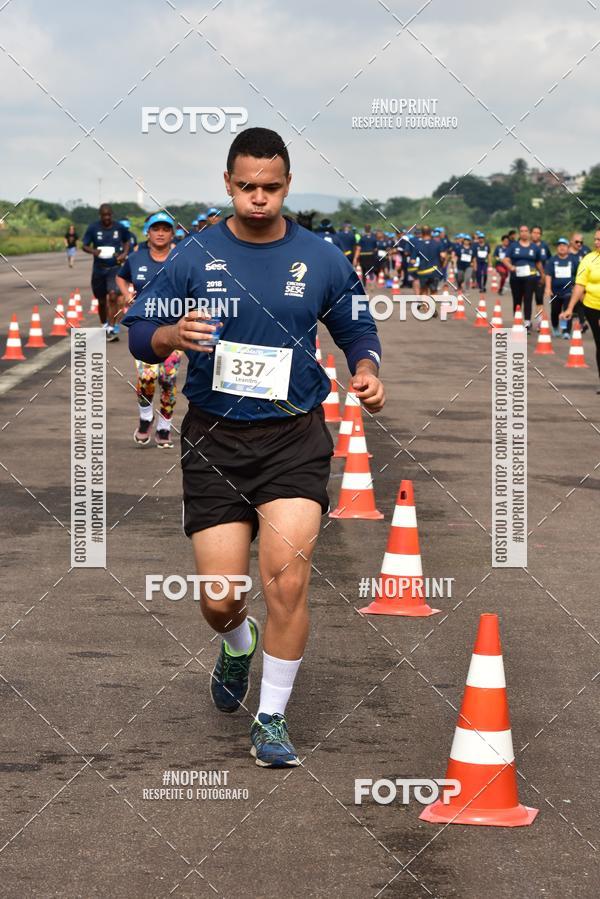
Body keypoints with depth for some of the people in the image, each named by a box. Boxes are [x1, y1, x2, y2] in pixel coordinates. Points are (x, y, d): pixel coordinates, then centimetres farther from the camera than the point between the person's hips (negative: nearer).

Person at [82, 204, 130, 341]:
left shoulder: (119, 228, -2)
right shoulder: (93, 228, -4)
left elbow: (126, 241, 17)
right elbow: (84, 246, 0)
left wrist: (124, 253, -3)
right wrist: (93, 251, -21)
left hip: (115, 267, -1)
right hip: (99, 268, 1)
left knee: (113, 296, -20)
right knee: (101, 300, 11)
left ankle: (112, 329, -20)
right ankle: (104, 325, 34)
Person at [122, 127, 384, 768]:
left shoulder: (321, 260, 3)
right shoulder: (192, 257, 0)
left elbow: (356, 328, 15)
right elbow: (138, 334, 3)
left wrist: (365, 370, -6)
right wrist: (173, 334, -19)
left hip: (294, 438, 0)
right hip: (214, 440, 0)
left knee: (287, 580, -14)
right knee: (219, 599, -1)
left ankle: (272, 719, 4)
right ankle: (237, 646, 38)